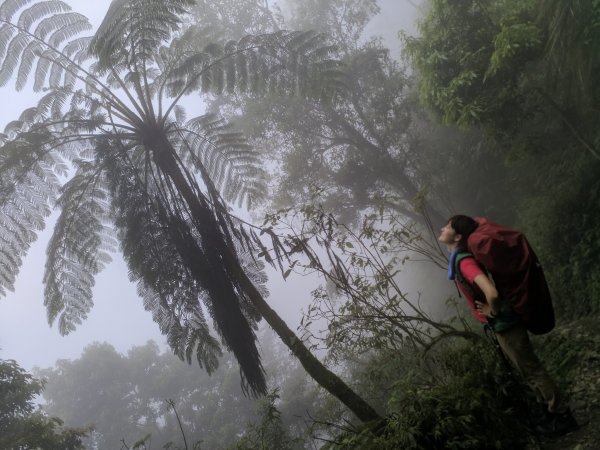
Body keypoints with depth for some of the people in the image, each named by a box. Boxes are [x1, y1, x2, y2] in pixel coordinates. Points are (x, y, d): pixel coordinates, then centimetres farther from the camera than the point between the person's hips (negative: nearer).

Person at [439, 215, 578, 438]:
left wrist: (493, 311, -22)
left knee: (532, 370, 4)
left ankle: (563, 416, 19)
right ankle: (552, 410, 35)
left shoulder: (463, 261, -27)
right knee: (527, 369, 21)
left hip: (504, 324, -10)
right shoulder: (459, 258, 3)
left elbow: (491, 293, -41)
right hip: (500, 325, 10)